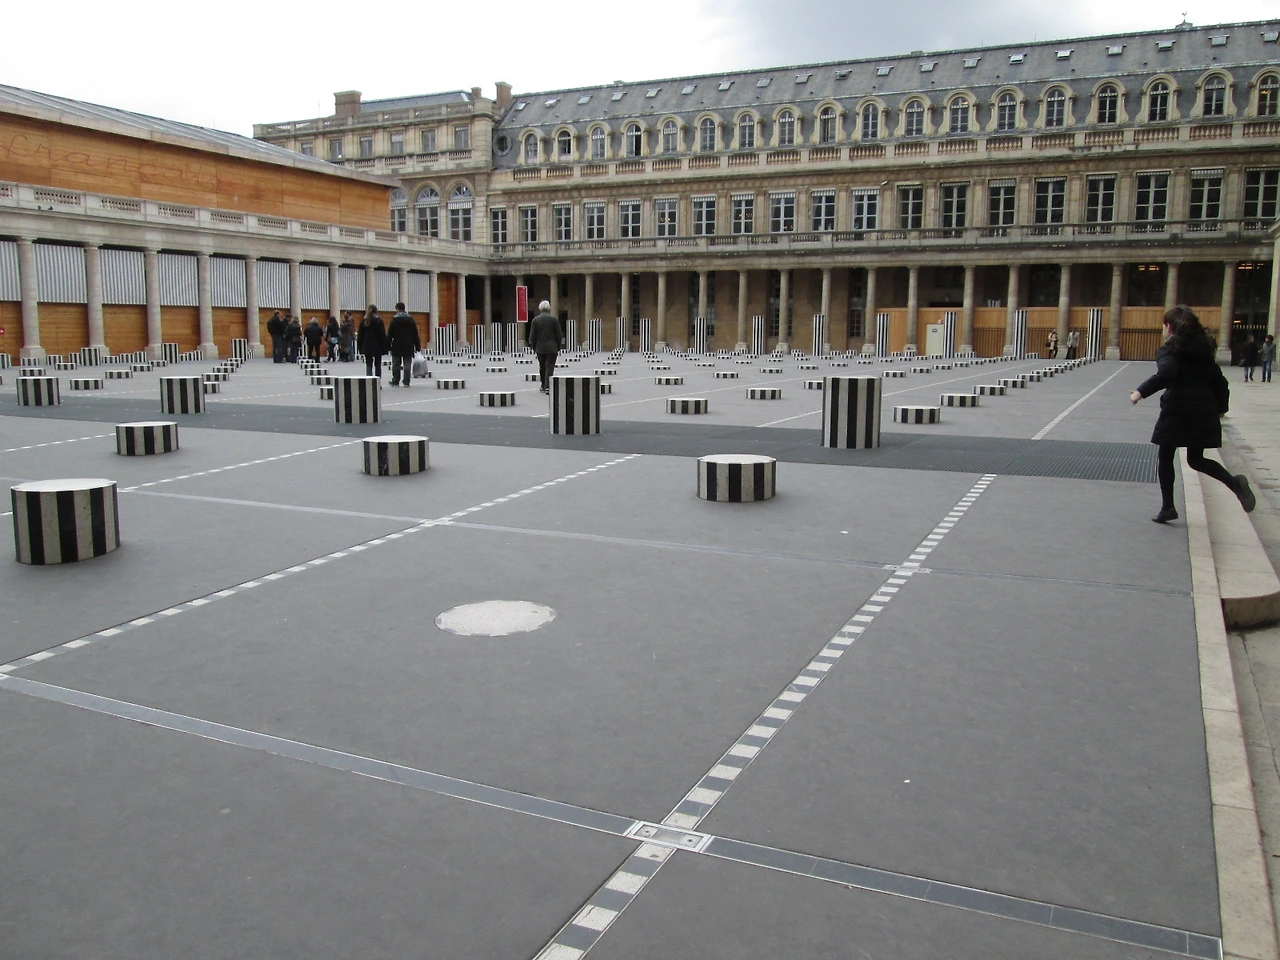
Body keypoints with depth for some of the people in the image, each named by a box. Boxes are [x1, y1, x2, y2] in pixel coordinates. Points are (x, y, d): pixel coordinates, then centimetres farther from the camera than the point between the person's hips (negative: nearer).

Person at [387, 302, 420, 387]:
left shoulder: (394, 320, -4)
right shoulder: (411, 320, 5)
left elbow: (389, 335, -5)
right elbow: (415, 335, 5)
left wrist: (388, 346, 0)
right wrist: (417, 346, 9)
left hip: (397, 346, -2)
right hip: (408, 347, 2)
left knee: (396, 365, 7)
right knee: (407, 365, 2)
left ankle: (395, 382, 10)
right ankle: (406, 382, -1)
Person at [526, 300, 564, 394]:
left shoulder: (535, 320, -1)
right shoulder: (554, 319, -5)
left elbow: (532, 336, 0)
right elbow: (559, 335, -3)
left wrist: (533, 347, 12)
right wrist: (558, 346, 9)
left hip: (540, 348, 2)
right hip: (552, 348, -2)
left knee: (542, 367, 16)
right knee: (550, 367, -3)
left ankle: (543, 386, 24)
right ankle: (547, 387, -13)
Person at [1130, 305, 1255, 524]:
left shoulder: (1168, 350, -5)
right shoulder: (1203, 349, 14)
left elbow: (1166, 374, -25)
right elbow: (1219, 381, 15)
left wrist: (1141, 391, -26)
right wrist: (1221, 408, 26)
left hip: (1177, 410, -6)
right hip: (1204, 411, 6)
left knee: (1165, 457, 10)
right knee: (1196, 459, 15)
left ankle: (1167, 507, 10)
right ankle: (1234, 482, -10)